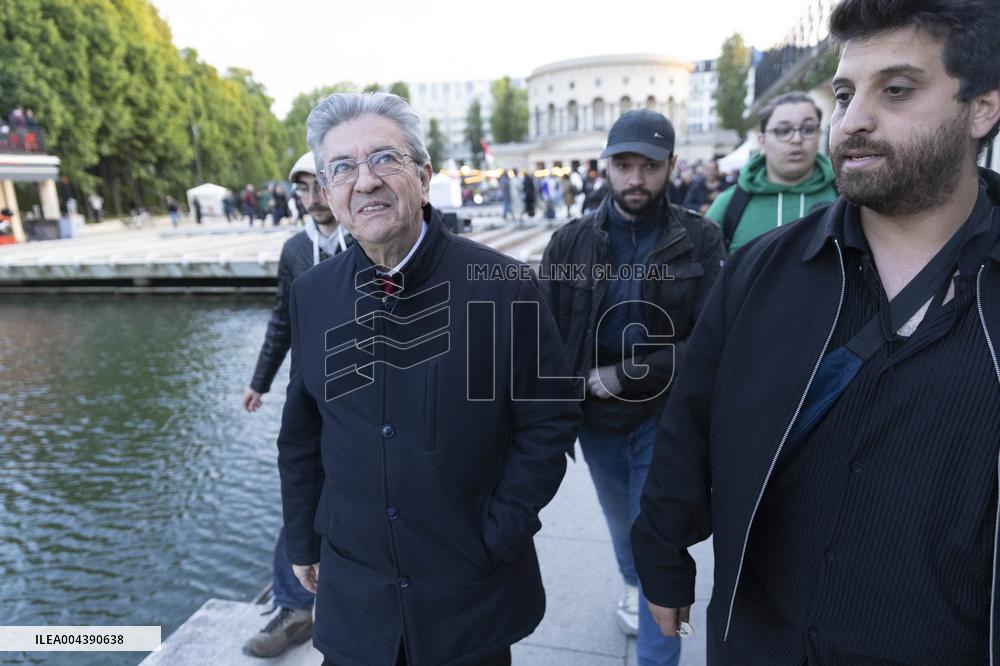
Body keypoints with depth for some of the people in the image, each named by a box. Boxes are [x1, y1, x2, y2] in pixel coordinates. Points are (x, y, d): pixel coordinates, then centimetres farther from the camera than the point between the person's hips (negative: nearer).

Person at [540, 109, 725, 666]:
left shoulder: (701, 241, -10)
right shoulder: (571, 241, -4)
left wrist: (627, 375, -19)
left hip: (666, 419, -3)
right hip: (596, 418, 3)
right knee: (622, 525, 25)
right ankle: (634, 586, 56)